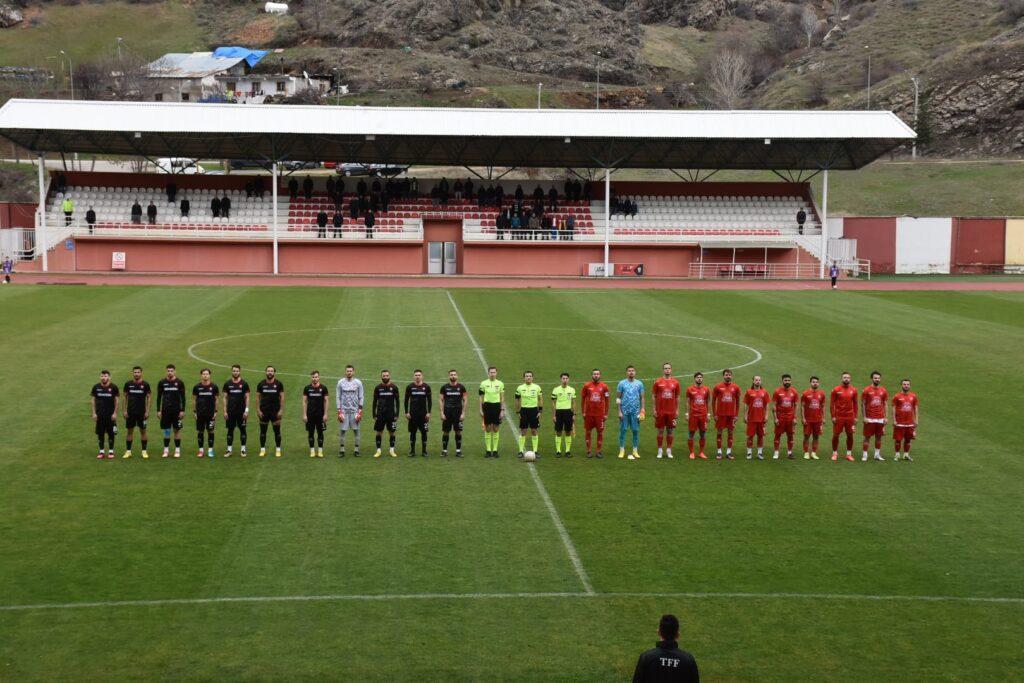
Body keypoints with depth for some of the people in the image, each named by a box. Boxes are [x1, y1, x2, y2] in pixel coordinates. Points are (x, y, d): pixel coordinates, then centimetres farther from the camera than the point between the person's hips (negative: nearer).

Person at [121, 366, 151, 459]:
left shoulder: (145, 384, -2)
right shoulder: (128, 384, 2)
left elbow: (149, 397, 0)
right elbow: (125, 397, 7)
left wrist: (147, 411, -5)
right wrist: (125, 410, 1)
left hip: (141, 412, -1)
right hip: (130, 412, 1)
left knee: (143, 431, 2)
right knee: (129, 430, 4)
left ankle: (144, 451, 9)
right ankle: (128, 451, 11)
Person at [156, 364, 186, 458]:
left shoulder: (179, 383, 0)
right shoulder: (162, 382, 4)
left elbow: (183, 397, 1)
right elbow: (159, 397, 7)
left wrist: (182, 410, -6)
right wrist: (158, 410, 2)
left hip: (176, 410, -1)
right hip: (165, 410, 1)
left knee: (177, 430, 1)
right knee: (166, 430, 4)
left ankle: (177, 450, 6)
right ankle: (166, 450, 11)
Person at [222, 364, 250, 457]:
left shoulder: (244, 384, 0)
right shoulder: (227, 384, 4)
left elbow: (247, 397, 0)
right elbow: (225, 398, 5)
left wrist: (246, 410, -8)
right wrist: (225, 411, -1)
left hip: (241, 411, -1)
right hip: (230, 411, 1)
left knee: (243, 429, 2)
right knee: (230, 430, 4)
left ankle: (243, 449, 9)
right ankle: (229, 449, 11)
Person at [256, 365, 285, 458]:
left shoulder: (278, 384, -1)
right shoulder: (261, 384, 2)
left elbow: (282, 397, 0)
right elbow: (257, 397, 4)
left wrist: (281, 410, -7)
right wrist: (258, 410, -3)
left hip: (275, 411, -1)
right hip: (264, 411, 1)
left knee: (277, 431, 1)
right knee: (263, 431, 5)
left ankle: (278, 450, 9)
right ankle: (262, 450, 14)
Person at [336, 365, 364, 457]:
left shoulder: (358, 382, 2)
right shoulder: (340, 382, 3)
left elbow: (361, 397, 4)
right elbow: (337, 397, 4)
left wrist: (360, 411, -4)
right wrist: (339, 411, -3)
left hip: (355, 410, 0)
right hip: (343, 410, 0)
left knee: (356, 430, 2)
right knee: (342, 430, -1)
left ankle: (356, 450, 10)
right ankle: (341, 450, 7)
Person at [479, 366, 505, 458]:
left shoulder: (500, 384, 4)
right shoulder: (483, 383, 2)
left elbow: (502, 398, 5)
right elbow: (481, 398, 5)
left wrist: (502, 410, -1)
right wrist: (481, 410, -1)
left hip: (497, 406, 1)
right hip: (487, 406, -1)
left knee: (496, 429, 3)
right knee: (488, 429, 2)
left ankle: (495, 450, 9)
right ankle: (488, 450, 8)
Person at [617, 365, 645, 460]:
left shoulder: (639, 384, 6)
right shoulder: (622, 383, 3)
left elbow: (642, 398, 8)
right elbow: (618, 398, 3)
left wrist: (642, 411, -1)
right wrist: (619, 411, -4)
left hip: (635, 411, 1)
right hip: (624, 411, -1)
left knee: (636, 431, 3)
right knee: (623, 430, 0)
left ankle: (635, 451, 10)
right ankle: (622, 450, 6)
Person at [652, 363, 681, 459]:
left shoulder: (675, 382, 5)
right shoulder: (658, 382, 1)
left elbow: (677, 397, 9)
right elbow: (654, 396, 3)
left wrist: (677, 410, 5)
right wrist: (654, 410, -2)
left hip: (672, 411, 1)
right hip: (660, 411, -1)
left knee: (670, 430, 5)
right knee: (660, 430, 3)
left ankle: (669, 451, 12)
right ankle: (660, 451, 10)